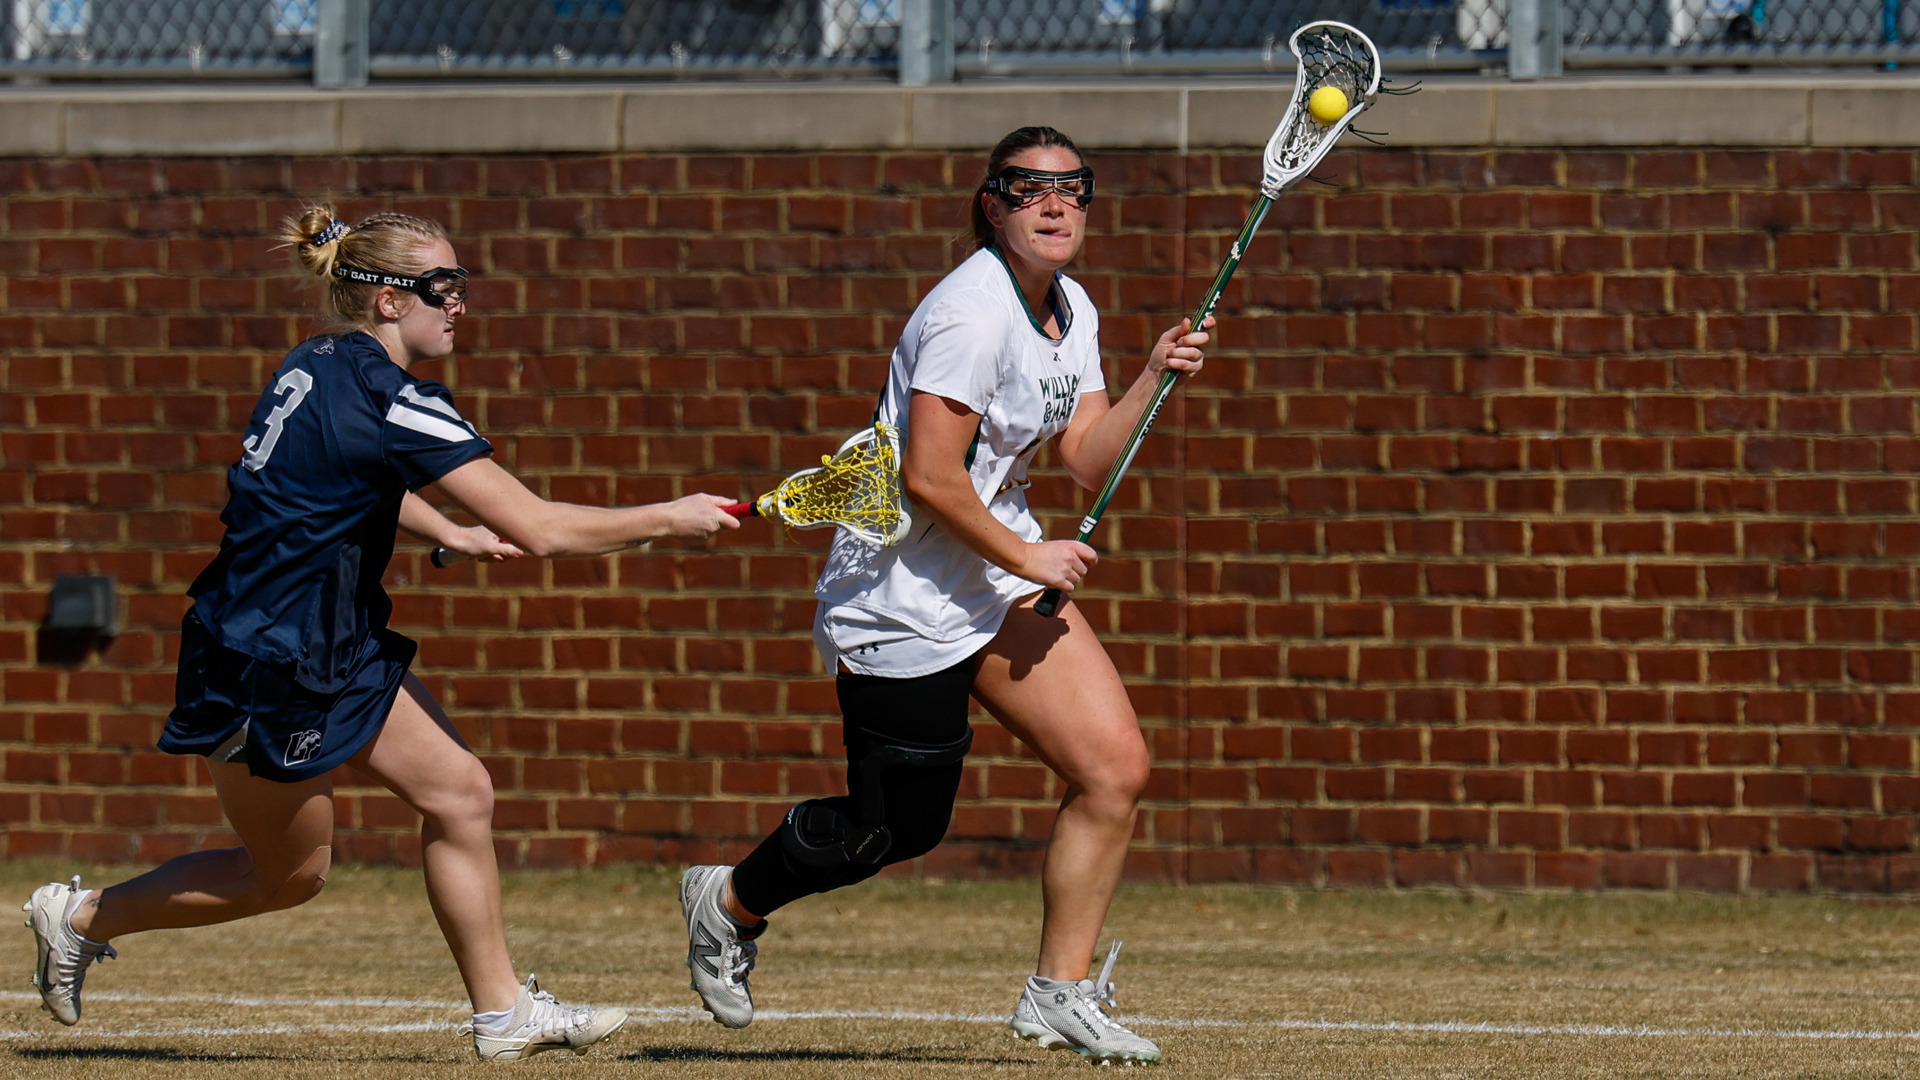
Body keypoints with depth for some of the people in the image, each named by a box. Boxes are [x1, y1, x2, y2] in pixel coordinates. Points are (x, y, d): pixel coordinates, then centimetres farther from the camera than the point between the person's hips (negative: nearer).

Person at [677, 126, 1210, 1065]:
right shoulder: (974, 311, -21)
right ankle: (730, 905, 30)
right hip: (906, 595, -8)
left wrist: (1153, 379, -8)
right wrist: (1025, 558, -16)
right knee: (898, 830, 1)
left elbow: (1088, 460, 5)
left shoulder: (1072, 313, 8)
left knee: (1115, 768, -6)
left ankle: (1061, 995, 5)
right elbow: (928, 476, -24)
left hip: (999, 580, 8)